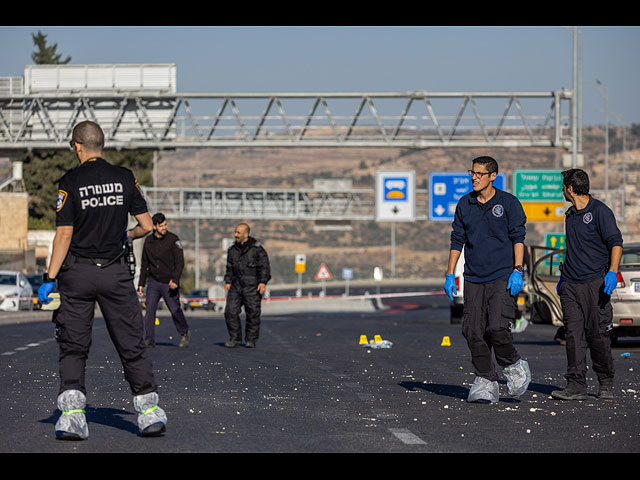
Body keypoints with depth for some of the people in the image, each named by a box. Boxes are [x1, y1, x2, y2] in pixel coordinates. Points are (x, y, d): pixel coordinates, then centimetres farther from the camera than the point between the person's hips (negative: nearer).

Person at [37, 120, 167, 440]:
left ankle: (72, 413, -8)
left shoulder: (71, 182, -7)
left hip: (77, 272, -2)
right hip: (116, 273, 2)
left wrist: (50, 278, -7)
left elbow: (64, 235, -11)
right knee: (131, 345, 8)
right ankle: (149, 410, 4)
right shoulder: (125, 178, 1)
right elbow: (147, 226, 2)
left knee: (73, 348, 5)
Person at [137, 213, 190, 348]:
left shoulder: (173, 239, -6)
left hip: (169, 283, -3)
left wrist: (175, 279, -22)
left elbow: (180, 261, -10)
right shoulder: (148, 241, 6)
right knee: (150, 309, -10)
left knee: (175, 310, 3)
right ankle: (149, 340, -7)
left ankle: (185, 333, 28)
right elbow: (144, 264, 14)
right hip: (154, 282, 3)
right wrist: (141, 283, 9)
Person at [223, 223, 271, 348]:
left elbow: (264, 266, -6)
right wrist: (228, 281, 9)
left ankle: (251, 339, 10)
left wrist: (263, 282, -15)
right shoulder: (232, 250, 12)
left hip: (252, 286, -5)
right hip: (236, 285, 5)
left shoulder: (257, 248, -5)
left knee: (252, 313, -1)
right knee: (230, 311, -4)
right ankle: (235, 337, 7)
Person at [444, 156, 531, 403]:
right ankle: (485, 382, 7)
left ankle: (513, 366, 11)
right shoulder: (464, 204, 11)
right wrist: (450, 275, 10)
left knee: (498, 329, -16)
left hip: (503, 278, -4)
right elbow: (457, 240, 15)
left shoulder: (509, 203, 0)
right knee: (473, 332, -3)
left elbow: (518, 238, 0)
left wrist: (517, 271, -10)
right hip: (473, 279, 4)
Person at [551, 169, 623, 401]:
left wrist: (612, 272, -23)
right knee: (574, 334, -2)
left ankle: (606, 383, 14)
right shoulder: (570, 214, 17)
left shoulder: (600, 211, -6)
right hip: (570, 285, 6)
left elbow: (616, 242, -11)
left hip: (595, 283, -6)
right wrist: (563, 277, 28)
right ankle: (576, 385, -4)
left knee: (597, 334, -2)